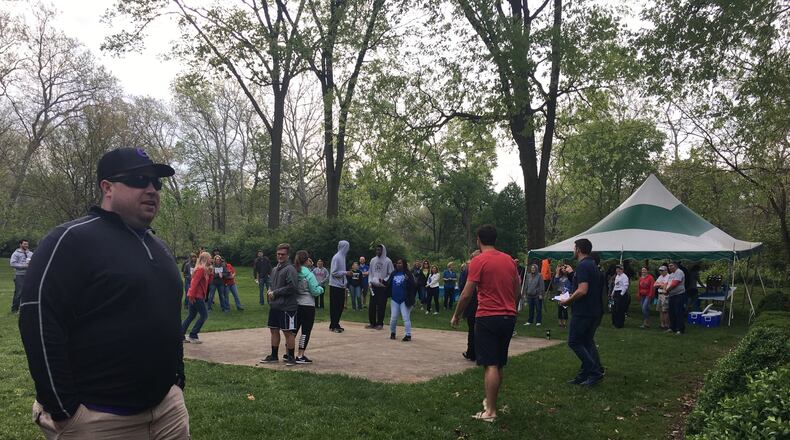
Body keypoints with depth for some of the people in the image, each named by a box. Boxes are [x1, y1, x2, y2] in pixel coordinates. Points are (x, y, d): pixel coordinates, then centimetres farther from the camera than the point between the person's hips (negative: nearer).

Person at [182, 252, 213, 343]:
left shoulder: (204, 269, 14)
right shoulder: (201, 269, -15)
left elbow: (208, 281, 20)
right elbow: (194, 282, -22)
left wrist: (210, 273, 5)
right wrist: (192, 296, -24)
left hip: (194, 296, 10)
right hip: (197, 296, -9)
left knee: (191, 315, 15)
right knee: (204, 315, -3)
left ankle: (181, 335, 17)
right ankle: (193, 336, 0)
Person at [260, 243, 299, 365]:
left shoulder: (290, 269, -12)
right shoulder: (274, 269, 15)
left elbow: (292, 287, -22)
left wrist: (275, 293, -14)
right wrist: (270, 291, 6)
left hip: (287, 307, -8)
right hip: (274, 306, 8)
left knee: (288, 332, 0)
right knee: (274, 330, 15)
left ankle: (291, 357, 11)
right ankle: (274, 355, 27)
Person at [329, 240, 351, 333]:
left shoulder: (342, 257, 12)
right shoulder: (336, 257, -14)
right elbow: (334, 272, -17)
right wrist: (346, 273, -17)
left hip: (341, 286, 9)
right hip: (335, 286, -8)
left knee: (340, 306, 12)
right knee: (335, 306, -2)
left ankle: (336, 324, 20)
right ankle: (333, 326, 4)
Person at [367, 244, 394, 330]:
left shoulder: (388, 261, -4)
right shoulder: (373, 260, 9)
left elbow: (391, 274, -3)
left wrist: (384, 280, -16)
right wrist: (370, 281, 3)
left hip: (383, 287, -4)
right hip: (374, 286, 4)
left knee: (381, 306, 0)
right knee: (372, 305, 5)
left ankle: (380, 323, 8)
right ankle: (372, 322, 14)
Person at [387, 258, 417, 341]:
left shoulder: (408, 274, -7)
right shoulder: (393, 274, 6)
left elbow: (413, 286, -15)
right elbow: (388, 284, 10)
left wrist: (408, 280, -30)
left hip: (405, 300, -4)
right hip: (395, 300, 4)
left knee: (406, 318, -3)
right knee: (393, 318, 9)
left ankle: (408, 335, 1)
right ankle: (392, 333, 27)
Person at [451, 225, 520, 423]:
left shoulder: (478, 261, -9)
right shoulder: (509, 260, 9)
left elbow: (467, 294, -11)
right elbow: (518, 291, 14)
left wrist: (456, 315, 2)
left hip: (488, 317, -6)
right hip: (509, 317, 6)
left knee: (491, 365, -5)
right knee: (500, 364, 16)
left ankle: (490, 411, -4)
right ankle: (491, 401, 30)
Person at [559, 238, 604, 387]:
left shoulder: (582, 266, -16)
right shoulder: (593, 265, 15)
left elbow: (582, 290, -25)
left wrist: (568, 301, -12)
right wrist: (572, 298, 20)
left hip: (583, 312, -10)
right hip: (594, 311, 10)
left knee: (574, 342, -3)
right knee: (587, 342, 12)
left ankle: (595, 371, -7)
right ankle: (585, 375, 15)